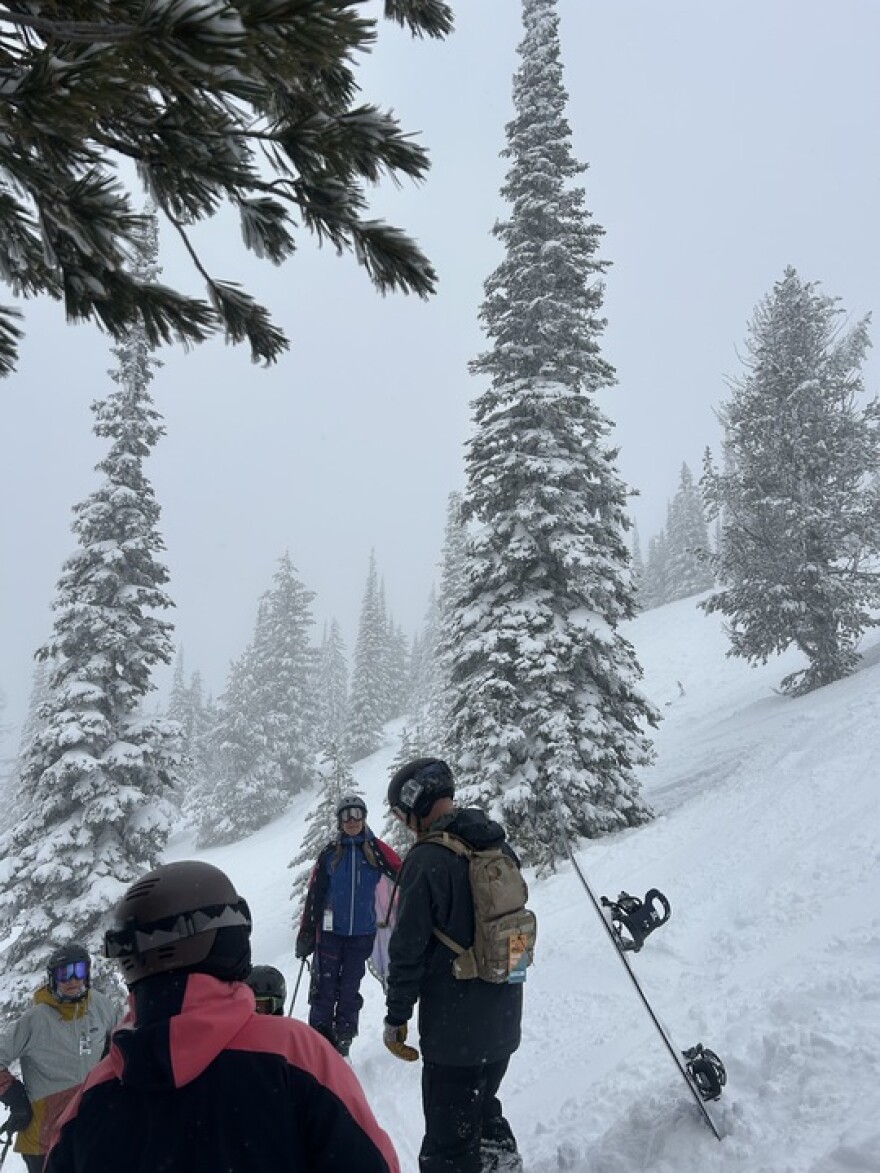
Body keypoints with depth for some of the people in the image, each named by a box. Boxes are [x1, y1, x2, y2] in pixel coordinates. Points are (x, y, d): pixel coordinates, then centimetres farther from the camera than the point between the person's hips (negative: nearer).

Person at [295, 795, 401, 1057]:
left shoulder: (376, 849, -1)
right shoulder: (330, 854, 0)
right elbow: (314, 895, 1)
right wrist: (306, 934, 0)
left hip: (362, 933, 0)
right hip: (330, 931, 0)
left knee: (350, 990, 9)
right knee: (324, 988, -1)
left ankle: (343, 1041, 23)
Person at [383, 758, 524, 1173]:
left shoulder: (428, 859, -21)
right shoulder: (500, 846, 3)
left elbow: (408, 949, -19)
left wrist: (396, 1018, -6)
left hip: (454, 1027, -8)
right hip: (504, 1020, 8)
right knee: (481, 1107, 28)